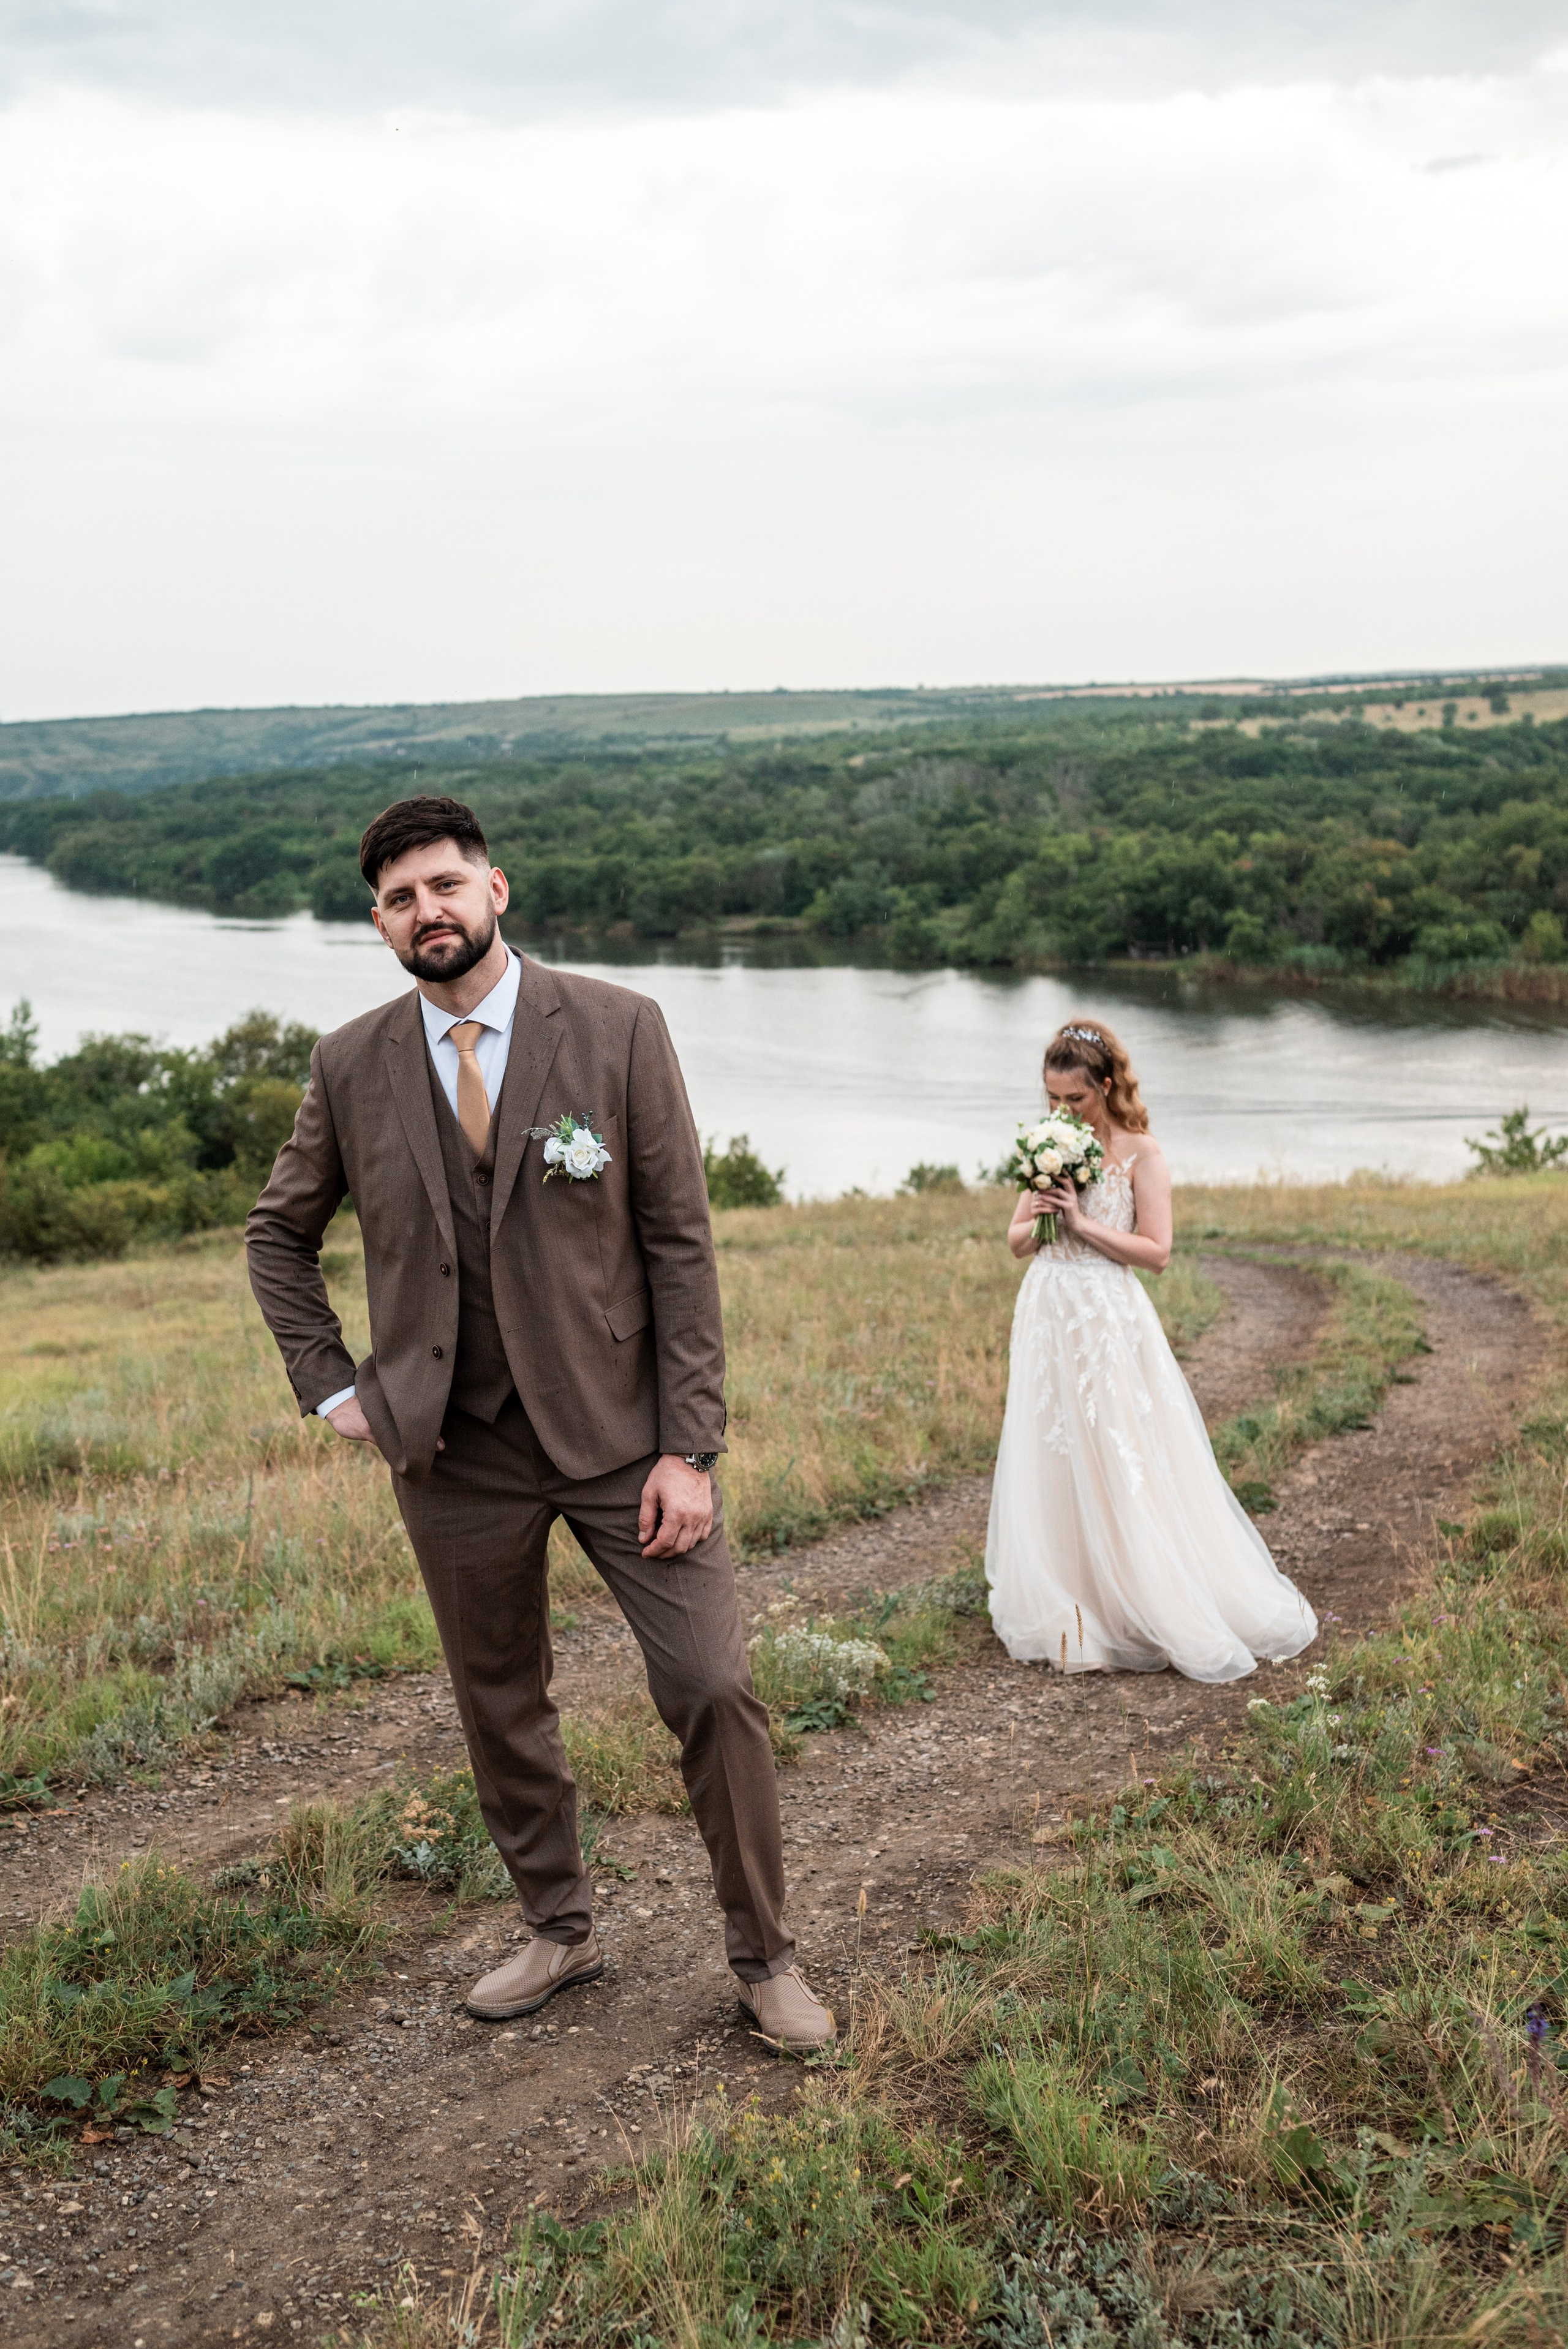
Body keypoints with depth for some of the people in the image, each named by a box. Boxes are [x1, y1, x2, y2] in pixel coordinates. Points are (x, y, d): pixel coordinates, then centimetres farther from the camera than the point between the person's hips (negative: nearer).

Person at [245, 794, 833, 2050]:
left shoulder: (617, 1029, -8)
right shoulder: (350, 1066, -1)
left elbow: (681, 1242, -8)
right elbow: (279, 1237, 15)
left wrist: (691, 1447, -11)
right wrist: (331, 1386, 4)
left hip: (618, 1429, -2)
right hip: (455, 1451, 2)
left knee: (715, 1687, -4)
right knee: (501, 1708, 14)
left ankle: (765, 1957, 16)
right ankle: (559, 1932, 36)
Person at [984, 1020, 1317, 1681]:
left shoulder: (1140, 1152, -6)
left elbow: (1156, 1251, -11)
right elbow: (1015, 1241, 12)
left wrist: (1083, 1222, -17)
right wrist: (1035, 1217, -10)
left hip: (1110, 1323, -5)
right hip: (1047, 1317, 5)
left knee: (1119, 1465, -3)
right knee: (1051, 1467, 8)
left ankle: (1156, 1612, 8)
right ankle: (1065, 1609, 19)